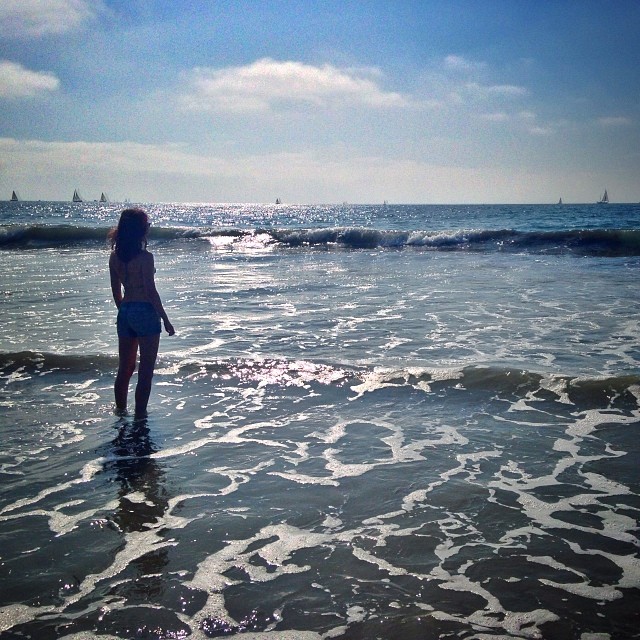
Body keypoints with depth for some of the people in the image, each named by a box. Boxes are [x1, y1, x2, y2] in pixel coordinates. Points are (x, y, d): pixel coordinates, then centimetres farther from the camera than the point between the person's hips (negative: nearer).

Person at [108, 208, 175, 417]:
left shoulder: (115, 256, 4)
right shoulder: (145, 257, -15)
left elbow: (116, 290, 11)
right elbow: (151, 291, -15)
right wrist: (166, 320, -8)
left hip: (125, 313, 7)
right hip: (145, 313, -7)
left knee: (124, 369, 18)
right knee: (145, 372, 3)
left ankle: (121, 412, 27)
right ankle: (140, 416, 7)